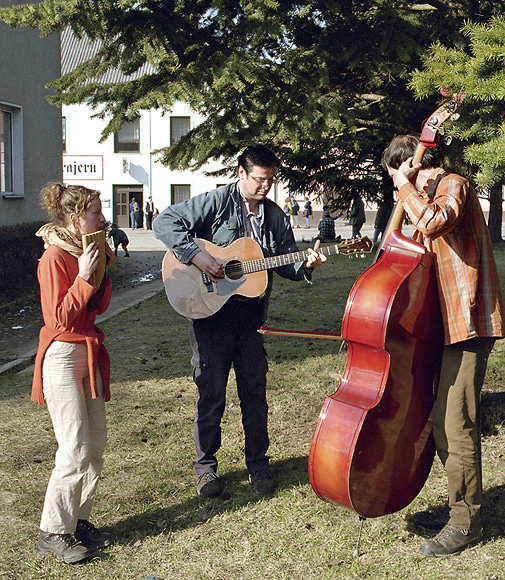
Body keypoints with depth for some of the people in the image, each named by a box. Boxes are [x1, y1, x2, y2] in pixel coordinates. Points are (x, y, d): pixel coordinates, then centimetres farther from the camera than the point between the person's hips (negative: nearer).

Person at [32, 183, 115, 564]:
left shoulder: (86, 250, 10)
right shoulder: (55, 257, -15)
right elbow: (60, 317, -19)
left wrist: (104, 270, 1)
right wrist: (84, 275, -21)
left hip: (89, 353, 9)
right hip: (62, 357, -9)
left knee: (96, 444, 9)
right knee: (76, 451, -9)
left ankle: (79, 520, 21)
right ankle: (53, 534, 3)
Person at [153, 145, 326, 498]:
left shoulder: (275, 216, 9)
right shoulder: (216, 202, -6)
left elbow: (286, 262, 12)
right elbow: (165, 223, -12)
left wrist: (306, 265, -10)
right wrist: (196, 255, -22)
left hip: (251, 314, 4)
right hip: (210, 310, -4)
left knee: (255, 392, 9)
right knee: (211, 393, 4)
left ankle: (258, 463, 24)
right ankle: (205, 466, 20)